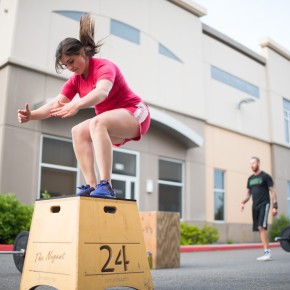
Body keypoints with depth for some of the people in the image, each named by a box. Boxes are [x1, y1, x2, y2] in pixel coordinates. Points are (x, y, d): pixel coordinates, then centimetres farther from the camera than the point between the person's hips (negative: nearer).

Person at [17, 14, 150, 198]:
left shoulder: (104, 66, -18)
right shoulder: (76, 80, 4)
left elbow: (102, 92, -41)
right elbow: (56, 104, -6)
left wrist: (76, 105, -58)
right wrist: (31, 115, -23)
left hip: (135, 113, -8)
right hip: (116, 125, 8)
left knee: (97, 123, -33)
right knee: (78, 131, -12)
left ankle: (105, 185, -40)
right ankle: (91, 186, -18)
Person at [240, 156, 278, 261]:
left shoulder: (265, 176, -4)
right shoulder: (250, 179, 14)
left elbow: (272, 191, -5)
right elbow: (248, 193, 18)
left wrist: (275, 206, -12)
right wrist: (243, 202, 1)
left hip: (264, 205, -6)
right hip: (255, 206, 7)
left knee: (261, 227, -19)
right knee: (260, 229, 5)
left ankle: (267, 252, -16)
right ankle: (267, 253, 11)